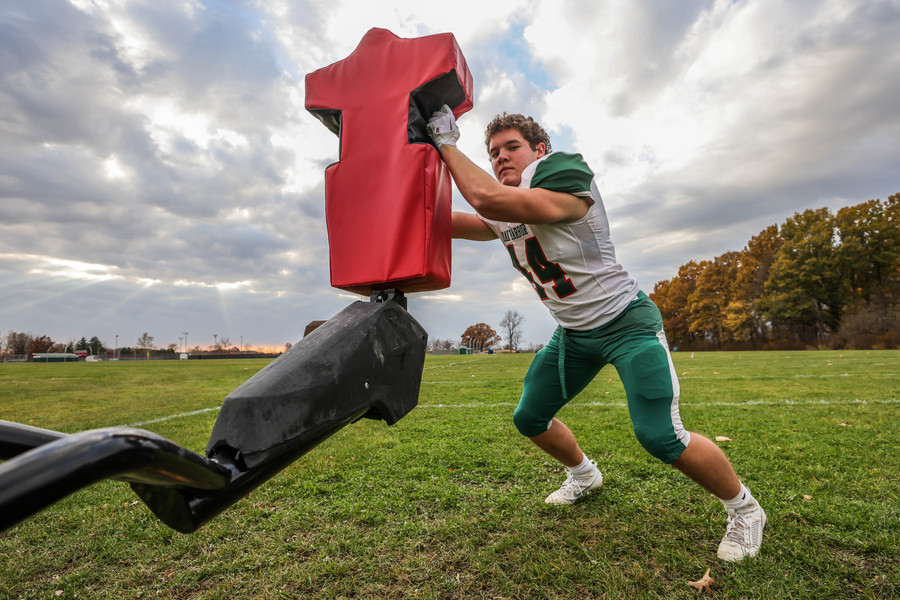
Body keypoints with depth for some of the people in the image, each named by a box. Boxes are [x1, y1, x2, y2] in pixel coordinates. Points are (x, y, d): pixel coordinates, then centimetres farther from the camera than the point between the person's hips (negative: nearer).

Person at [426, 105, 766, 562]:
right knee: (529, 419, 8)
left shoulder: (566, 185, -21)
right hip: (573, 333, 8)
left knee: (660, 438, -16)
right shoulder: (504, 214, 4)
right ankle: (584, 475, 39)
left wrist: (446, 142, -22)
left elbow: (487, 198, -33)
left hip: (625, 322, -7)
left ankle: (744, 510, 16)